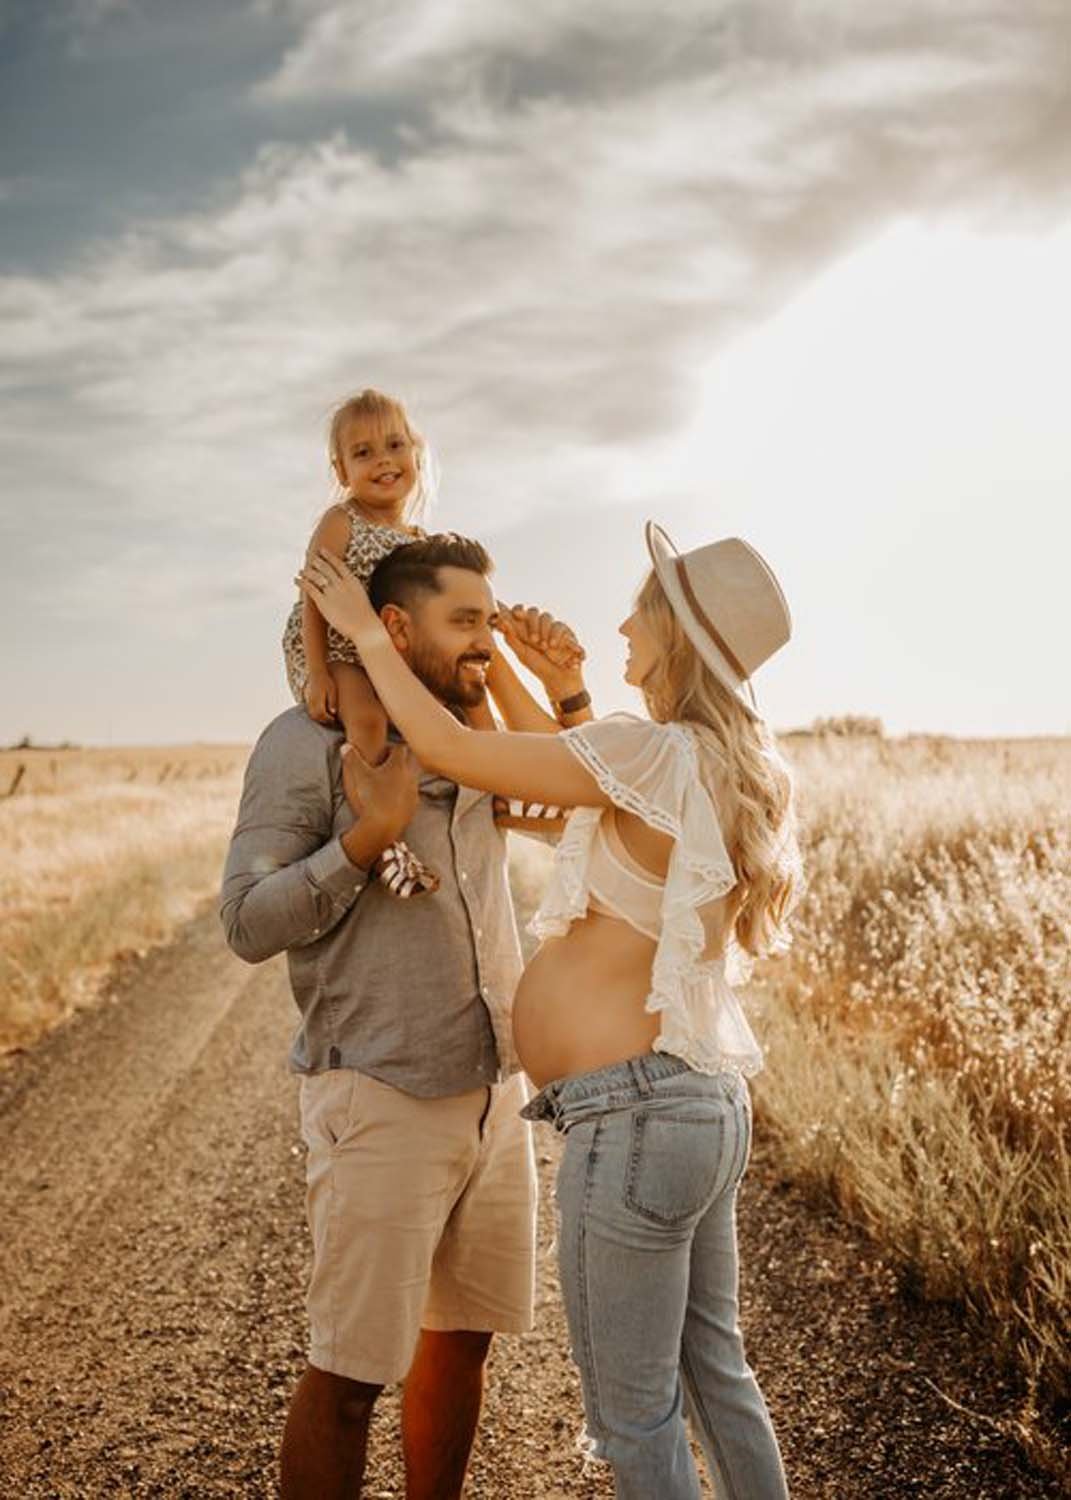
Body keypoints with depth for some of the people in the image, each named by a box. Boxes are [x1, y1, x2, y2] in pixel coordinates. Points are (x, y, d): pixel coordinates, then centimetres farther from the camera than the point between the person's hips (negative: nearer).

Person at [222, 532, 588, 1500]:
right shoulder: (307, 742, -10)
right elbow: (248, 923, -13)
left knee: (462, 1338, 18)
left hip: (495, 1090, 7)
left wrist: (567, 695, 5)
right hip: (381, 1102, -6)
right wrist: (371, 830, -22)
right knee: (350, 1374, 3)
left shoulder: (478, 740, 8)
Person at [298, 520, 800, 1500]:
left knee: (633, 1415, 9)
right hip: (709, 1101, 9)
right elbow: (570, 774, 18)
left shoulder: (655, 754, -19)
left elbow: (449, 751, -16)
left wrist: (368, 632, -2)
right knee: (712, 1368, 25)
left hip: (636, 1116, -9)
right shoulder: (732, 766, 7)